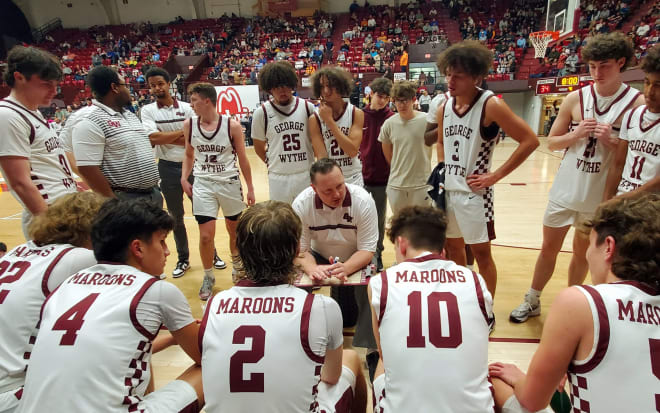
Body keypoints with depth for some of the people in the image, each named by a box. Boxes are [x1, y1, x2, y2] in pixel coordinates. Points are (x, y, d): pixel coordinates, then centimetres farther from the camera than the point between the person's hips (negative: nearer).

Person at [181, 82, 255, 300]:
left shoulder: (232, 125, -10)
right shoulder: (189, 124, -2)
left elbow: (242, 159, -2)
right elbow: (189, 155, 13)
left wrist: (250, 188, 0)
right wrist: (184, 178, -1)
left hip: (230, 183, -1)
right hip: (203, 185, 1)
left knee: (234, 230, 14)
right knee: (206, 235, -3)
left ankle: (236, 264, 43)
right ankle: (208, 277, 19)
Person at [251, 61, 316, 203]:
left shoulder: (307, 107, 0)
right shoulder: (261, 113, -2)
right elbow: (259, 147, 8)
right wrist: (272, 164, 5)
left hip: (306, 174, 1)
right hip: (278, 177, 0)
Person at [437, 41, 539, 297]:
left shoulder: (490, 105, -15)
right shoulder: (444, 108, 4)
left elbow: (530, 140, -16)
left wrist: (496, 176, -16)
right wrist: (441, 170, 7)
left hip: (474, 192, -6)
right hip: (447, 190, 7)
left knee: (481, 253, 4)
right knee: (453, 249, 18)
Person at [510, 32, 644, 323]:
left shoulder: (637, 102, -7)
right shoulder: (576, 98, -2)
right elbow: (551, 142, 3)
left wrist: (612, 140, -20)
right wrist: (576, 134, -16)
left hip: (600, 195, -1)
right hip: (565, 189, 1)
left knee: (582, 252, 14)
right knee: (549, 248, 11)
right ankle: (532, 301, 27)